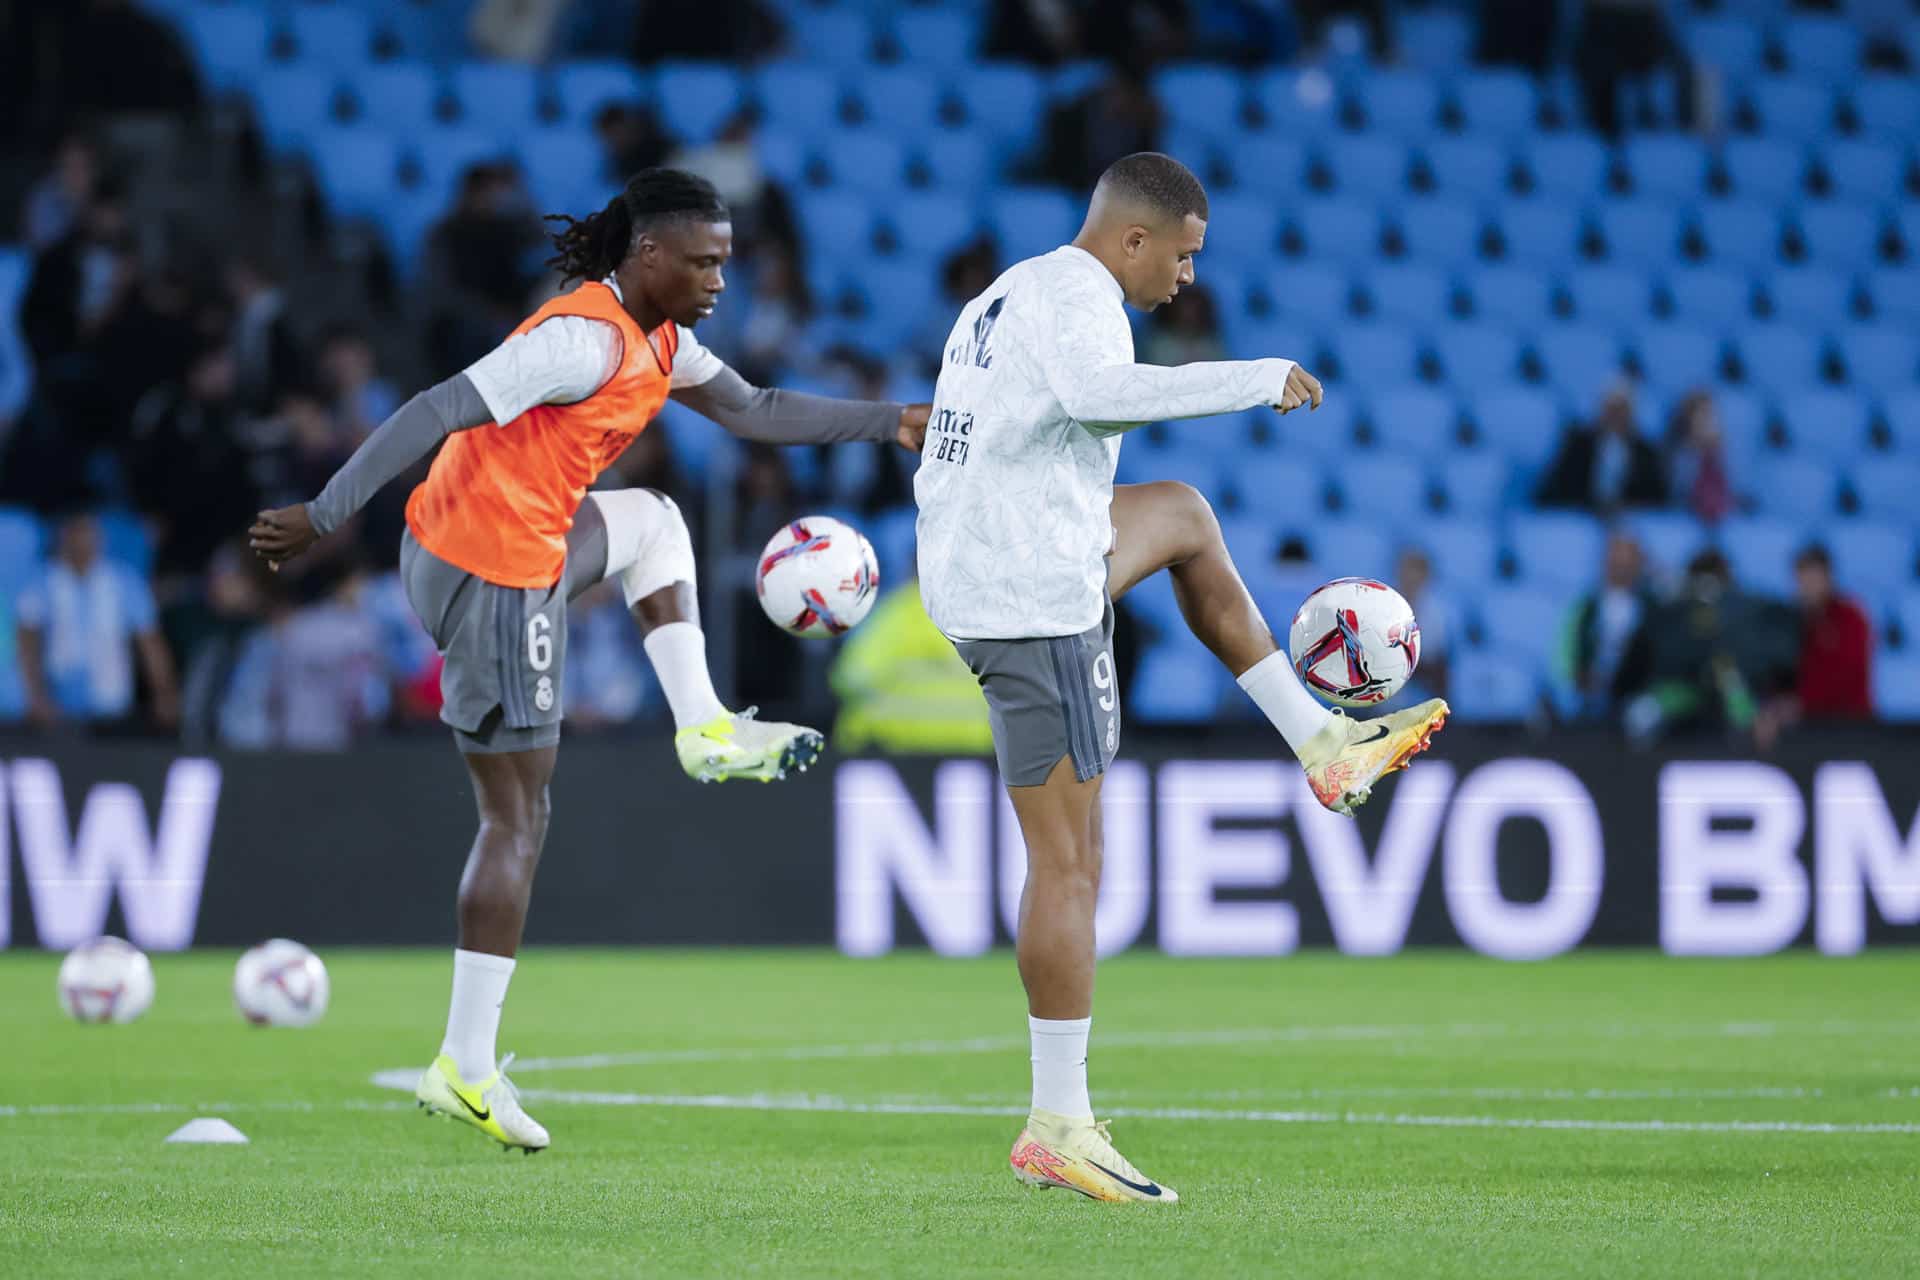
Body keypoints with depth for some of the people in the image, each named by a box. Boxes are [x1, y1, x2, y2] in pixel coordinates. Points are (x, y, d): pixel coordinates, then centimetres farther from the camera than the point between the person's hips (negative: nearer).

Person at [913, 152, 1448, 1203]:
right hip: (1038, 609, -10)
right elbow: (1097, 391, -36)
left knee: (1183, 517, 30)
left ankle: (1321, 742, 31)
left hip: (963, 574, 10)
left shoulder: (1001, 297, 17)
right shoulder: (1075, 297, -13)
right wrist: (1260, 379, -27)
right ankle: (1057, 1128, -7)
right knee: (1068, 860, -7)